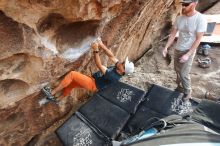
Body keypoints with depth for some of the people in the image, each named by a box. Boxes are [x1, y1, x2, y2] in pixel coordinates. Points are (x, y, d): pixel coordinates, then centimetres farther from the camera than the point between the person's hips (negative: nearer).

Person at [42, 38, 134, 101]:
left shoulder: (113, 77, -32)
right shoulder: (118, 68, -8)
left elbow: (99, 65, -31)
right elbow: (111, 56, -6)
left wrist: (96, 50, -33)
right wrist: (102, 45, -17)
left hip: (92, 84, -8)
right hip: (93, 80, 8)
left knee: (72, 74, -18)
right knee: (71, 83, 14)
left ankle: (52, 93, -5)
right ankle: (57, 99, 34)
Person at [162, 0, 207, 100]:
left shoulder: (200, 19, -18)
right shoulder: (179, 18, -2)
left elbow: (198, 39, -18)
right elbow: (173, 34, 1)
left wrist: (188, 54, -26)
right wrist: (166, 47, -9)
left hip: (189, 51, -6)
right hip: (177, 49, 6)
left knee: (184, 74, -5)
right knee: (177, 70, 18)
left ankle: (187, 92, 20)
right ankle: (179, 85, 42)